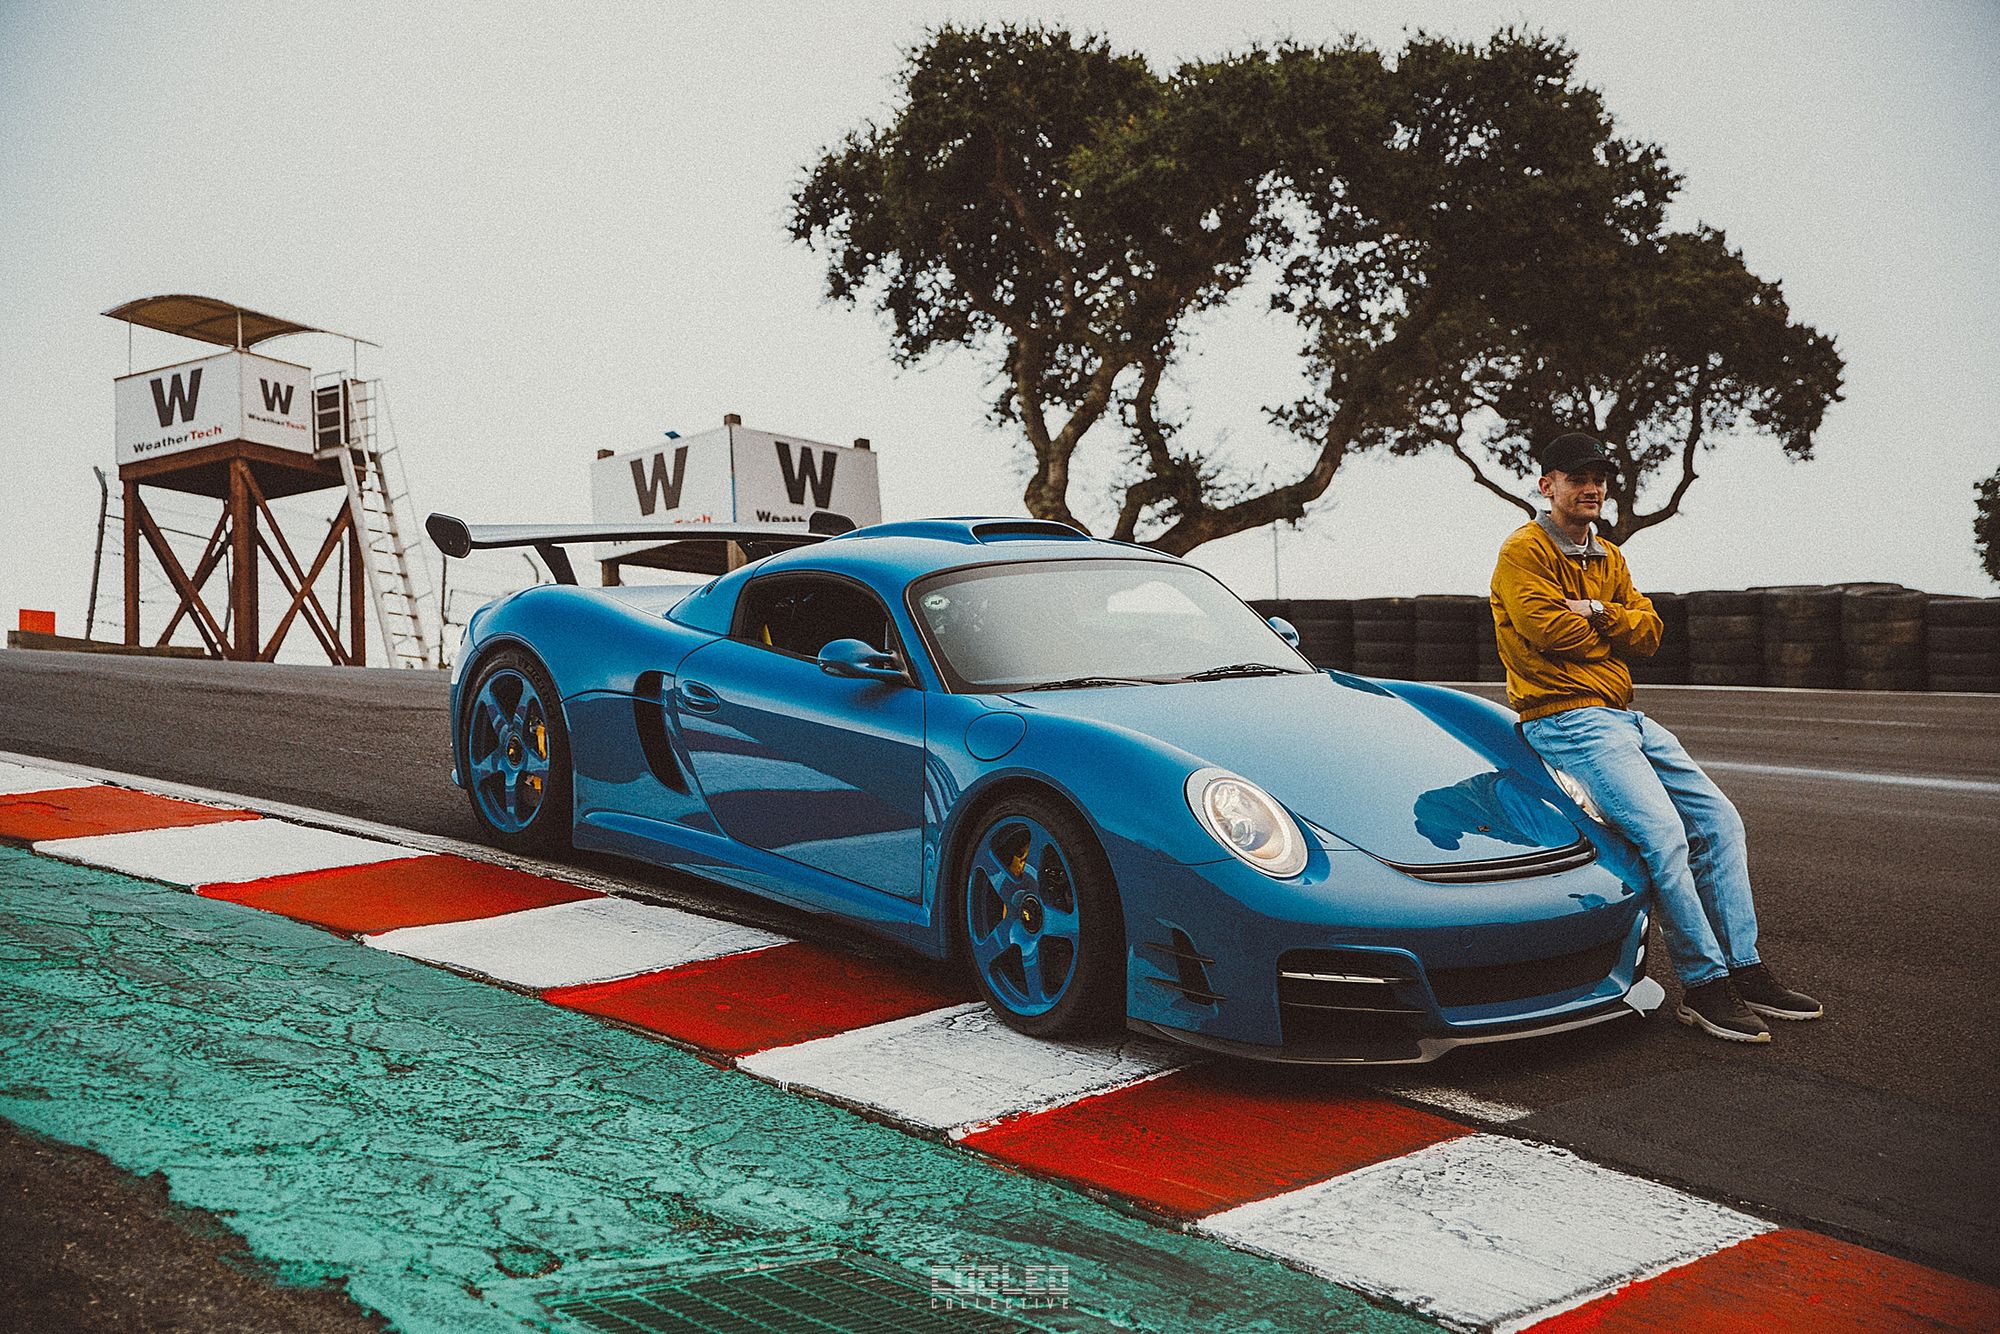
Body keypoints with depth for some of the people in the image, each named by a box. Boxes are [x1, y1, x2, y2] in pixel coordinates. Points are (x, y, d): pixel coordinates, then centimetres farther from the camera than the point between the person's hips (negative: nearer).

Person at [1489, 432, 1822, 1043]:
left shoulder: (1608, 558, 20)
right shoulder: (1524, 552, -5)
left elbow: (1648, 631, 10)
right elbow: (1549, 630, -18)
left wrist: (1597, 612, -10)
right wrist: (1613, 630, -1)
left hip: (1624, 717, 9)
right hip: (1565, 721, -9)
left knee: (1720, 821, 4)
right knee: (1664, 833, -23)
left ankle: (1744, 970, 10)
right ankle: (1703, 985, -13)